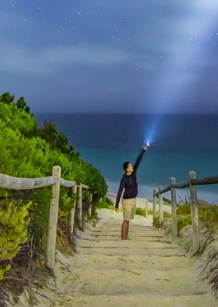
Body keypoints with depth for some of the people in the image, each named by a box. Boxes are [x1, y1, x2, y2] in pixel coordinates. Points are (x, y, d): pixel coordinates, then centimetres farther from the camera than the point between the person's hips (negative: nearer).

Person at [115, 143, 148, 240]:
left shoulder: (133, 173, 3)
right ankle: (123, 238, 0)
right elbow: (120, 192, -19)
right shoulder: (124, 178, -17)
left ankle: (126, 237, 17)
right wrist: (116, 205, -20)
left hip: (133, 200, 7)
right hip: (127, 201, -7)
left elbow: (138, 161, 6)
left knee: (128, 220, 11)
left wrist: (143, 150, 4)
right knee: (126, 220, -5)